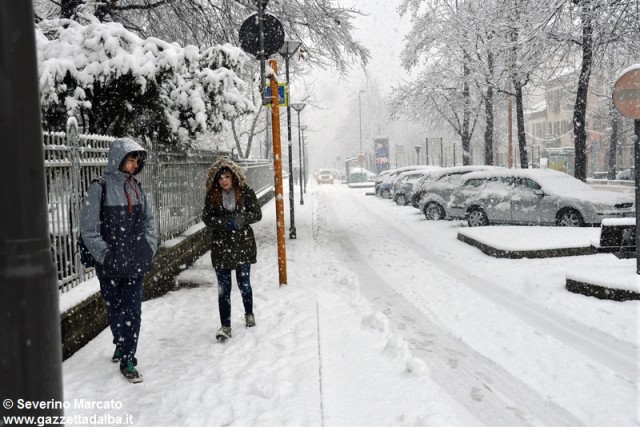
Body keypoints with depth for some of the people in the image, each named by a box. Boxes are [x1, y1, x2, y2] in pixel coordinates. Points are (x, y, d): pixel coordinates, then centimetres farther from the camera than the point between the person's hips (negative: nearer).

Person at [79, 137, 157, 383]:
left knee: (133, 311, 1)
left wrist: (149, 247, 5)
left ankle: (127, 359, 9)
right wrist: (105, 255, -13)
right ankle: (122, 346, 34)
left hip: (135, 262, 3)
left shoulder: (135, 188, 7)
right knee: (115, 311, 11)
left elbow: (148, 220, 16)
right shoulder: (99, 188, -9)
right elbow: (88, 228, -11)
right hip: (111, 264, -3)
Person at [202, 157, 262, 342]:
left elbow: (257, 214, -4)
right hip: (221, 247, 0)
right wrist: (226, 222, -19)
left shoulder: (246, 192, -4)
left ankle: (249, 314, 38)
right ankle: (225, 326, 6)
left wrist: (239, 219, -20)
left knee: (244, 283, 12)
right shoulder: (212, 195, -1)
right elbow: (206, 217, -4)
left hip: (243, 245, 0)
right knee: (224, 288, 0)